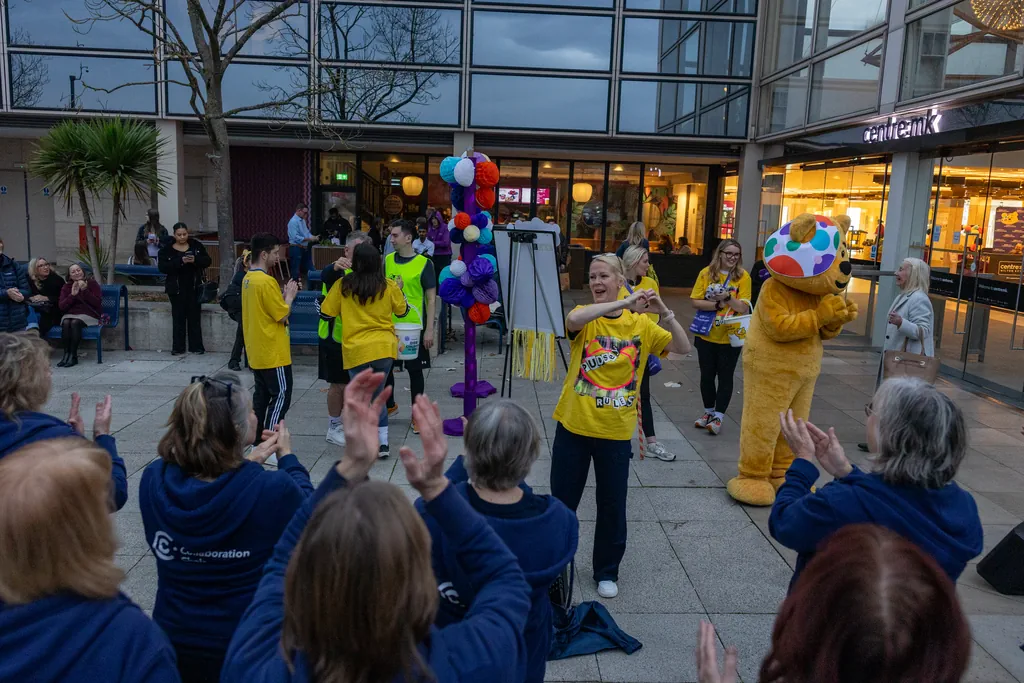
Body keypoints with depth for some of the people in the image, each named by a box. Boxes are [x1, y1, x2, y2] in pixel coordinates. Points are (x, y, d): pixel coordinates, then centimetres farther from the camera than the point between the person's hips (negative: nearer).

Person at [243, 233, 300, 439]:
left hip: (257, 352, 9)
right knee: (281, 396, -3)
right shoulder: (266, 281, -20)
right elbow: (283, 315, -17)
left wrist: (284, 295, 9)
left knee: (261, 395, 14)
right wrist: (290, 296, -2)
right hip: (272, 352, -9)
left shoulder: (247, 279, 10)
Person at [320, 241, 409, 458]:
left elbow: (325, 312, 2)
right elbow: (402, 311, 12)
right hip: (385, 348, 2)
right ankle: (383, 443, 18)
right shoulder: (388, 286, -1)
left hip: (356, 350, -2)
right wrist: (398, 290, 28)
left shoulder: (342, 285, -4)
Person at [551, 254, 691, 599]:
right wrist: (623, 303, -34)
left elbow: (683, 348, -7)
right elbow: (573, 319, -30)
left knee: (612, 505, 11)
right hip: (574, 426, -1)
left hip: (616, 431, 1)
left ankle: (607, 571, 31)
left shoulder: (641, 323, 0)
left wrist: (665, 313, -22)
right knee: (562, 500, 12)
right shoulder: (585, 317, -5)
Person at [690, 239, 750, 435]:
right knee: (707, 375, 13)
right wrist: (717, 304, -20)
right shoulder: (706, 273, -2)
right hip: (707, 335, 2)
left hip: (730, 337, -2)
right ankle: (709, 412, 29)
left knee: (725, 377, 4)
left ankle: (718, 417, 11)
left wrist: (727, 297, -26)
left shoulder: (743, 276, -7)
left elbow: (743, 308, -11)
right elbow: (695, 301, -7)